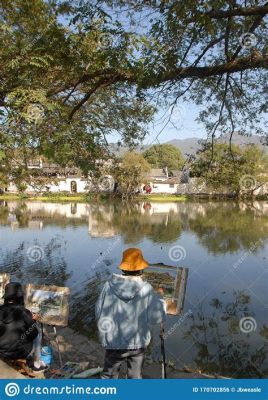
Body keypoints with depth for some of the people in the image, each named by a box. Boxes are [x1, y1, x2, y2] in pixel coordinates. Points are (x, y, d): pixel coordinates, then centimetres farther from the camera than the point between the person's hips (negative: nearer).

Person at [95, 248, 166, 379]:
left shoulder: (109, 286, -15)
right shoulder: (146, 289, -18)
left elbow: (98, 312, -8)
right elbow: (157, 317, -14)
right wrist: (160, 298, 1)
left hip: (113, 342, 1)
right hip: (138, 343, 0)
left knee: (108, 375, 23)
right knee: (135, 377, 22)